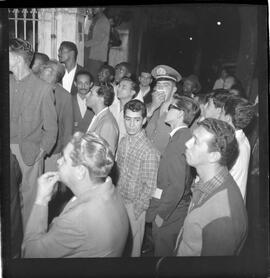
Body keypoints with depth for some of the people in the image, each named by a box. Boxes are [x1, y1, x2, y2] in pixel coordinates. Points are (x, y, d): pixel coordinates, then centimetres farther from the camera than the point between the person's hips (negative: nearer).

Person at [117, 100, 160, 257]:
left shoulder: (149, 152, -23)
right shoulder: (124, 141, -1)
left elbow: (149, 187, -18)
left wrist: (135, 211, -13)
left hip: (134, 207, -6)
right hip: (118, 201, 6)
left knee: (132, 248, 12)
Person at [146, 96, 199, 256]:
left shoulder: (178, 141, -25)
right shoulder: (187, 136, 3)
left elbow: (177, 186, -27)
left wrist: (161, 214, -17)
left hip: (170, 210, -8)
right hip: (180, 205, 8)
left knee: (163, 251, 9)